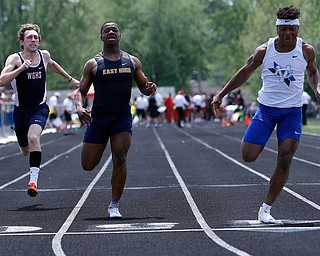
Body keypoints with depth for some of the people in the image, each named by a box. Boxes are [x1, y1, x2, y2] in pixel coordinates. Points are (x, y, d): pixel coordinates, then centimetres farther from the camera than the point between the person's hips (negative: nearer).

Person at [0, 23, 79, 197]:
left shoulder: (44, 55, 1)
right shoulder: (15, 59, -11)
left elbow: (52, 64, 27)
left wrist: (70, 79, 33)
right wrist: (21, 68, -34)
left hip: (39, 109, 0)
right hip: (21, 110, 0)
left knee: (33, 138, -30)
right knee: (26, 151, 15)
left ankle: (33, 180, -32)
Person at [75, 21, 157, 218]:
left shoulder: (132, 62, 9)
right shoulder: (93, 64, 3)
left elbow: (143, 87, 14)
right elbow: (81, 91, 5)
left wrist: (150, 89, -11)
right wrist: (79, 107, -17)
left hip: (122, 117, 0)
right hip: (99, 117, 0)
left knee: (120, 160, -16)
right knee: (88, 165, 1)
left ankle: (114, 205, -5)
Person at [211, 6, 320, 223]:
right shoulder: (264, 51, -7)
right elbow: (244, 73, 6)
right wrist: (221, 95, 6)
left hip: (292, 111, 0)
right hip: (266, 109, 0)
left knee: (285, 161, -9)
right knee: (248, 156, -9)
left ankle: (266, 209, 3)